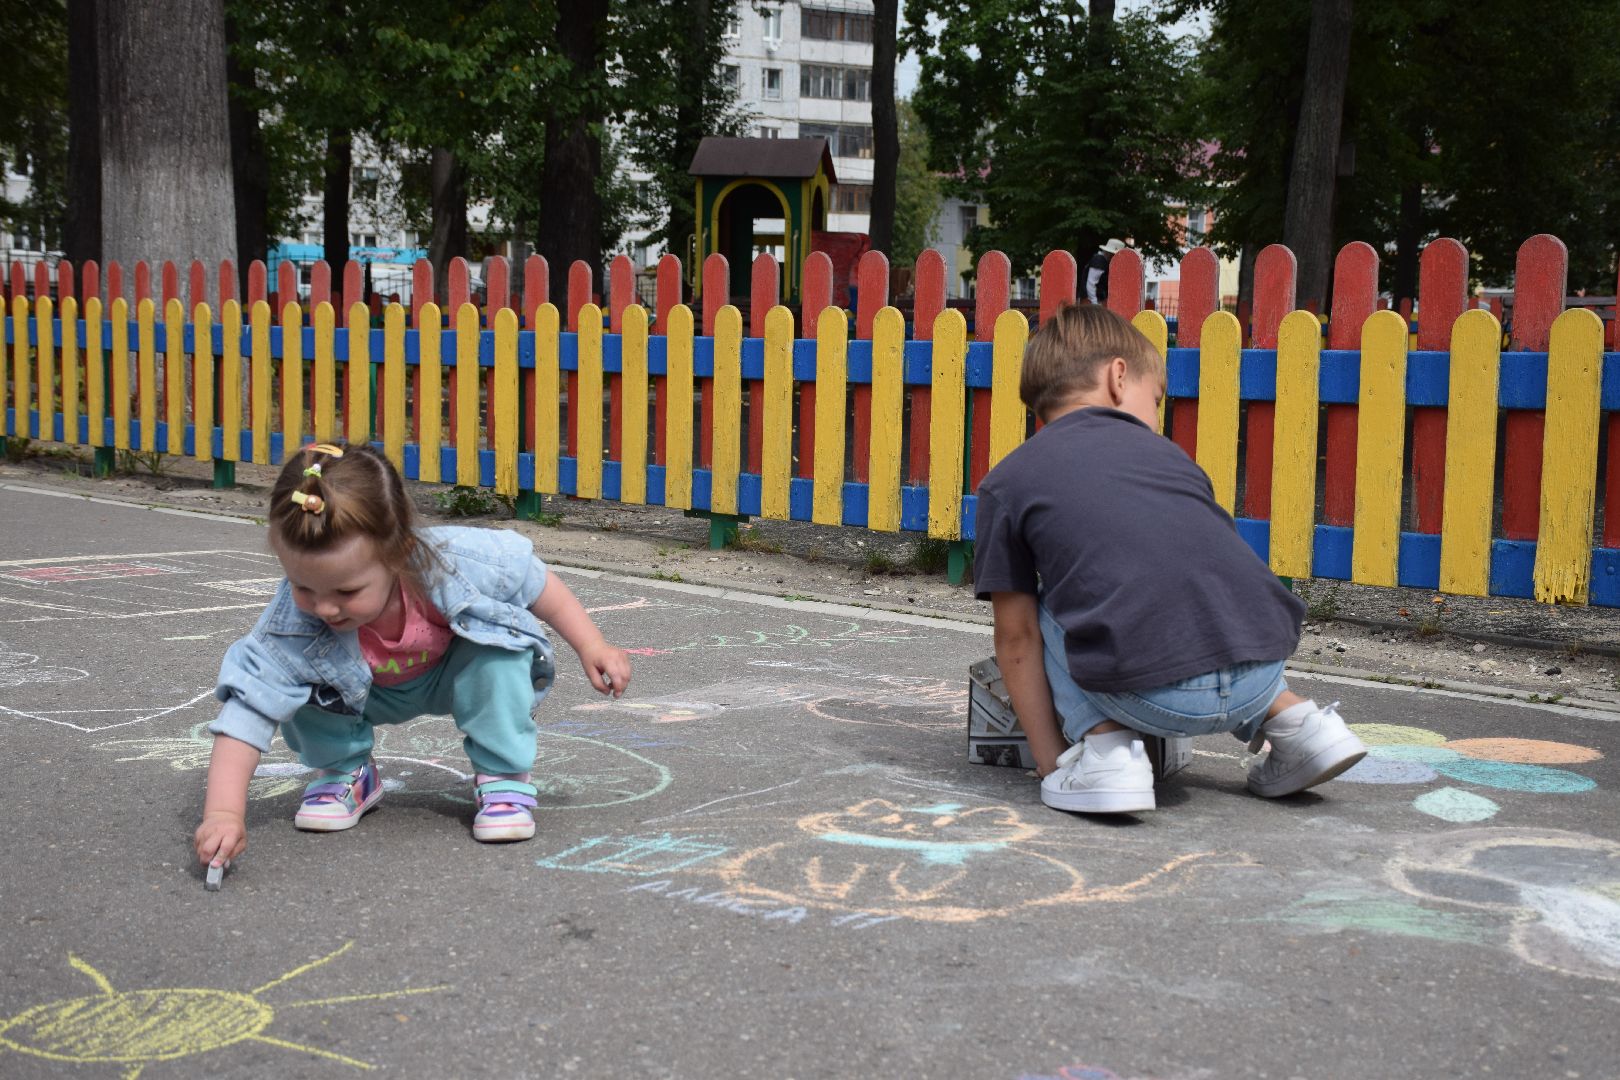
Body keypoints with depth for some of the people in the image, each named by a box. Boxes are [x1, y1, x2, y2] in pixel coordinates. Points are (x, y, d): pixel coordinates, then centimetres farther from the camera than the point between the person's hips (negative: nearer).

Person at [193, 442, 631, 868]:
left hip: (456, 674, -1)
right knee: (292, 679, -25)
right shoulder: (292, 623, -39)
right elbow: (248, 707, -39)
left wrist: (591, 646, -14)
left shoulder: (461, 563, -40)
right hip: (373, 694, 1)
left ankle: (504, 776, -12)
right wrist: (222, 812, -50)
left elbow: (539, 585, -20)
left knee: (497, 649, -32)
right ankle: (345, 772, 3)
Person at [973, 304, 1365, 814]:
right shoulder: (1167, 453, 25)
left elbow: (1016, 636, 13)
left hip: (1152, 697, -5)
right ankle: (1296, 721, 21)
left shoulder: (1006, 483, 15)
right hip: (1260, 674, 5)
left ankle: (1105, 745, 5)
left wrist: (1051, 758, 18)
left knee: (1046, 611, 23)